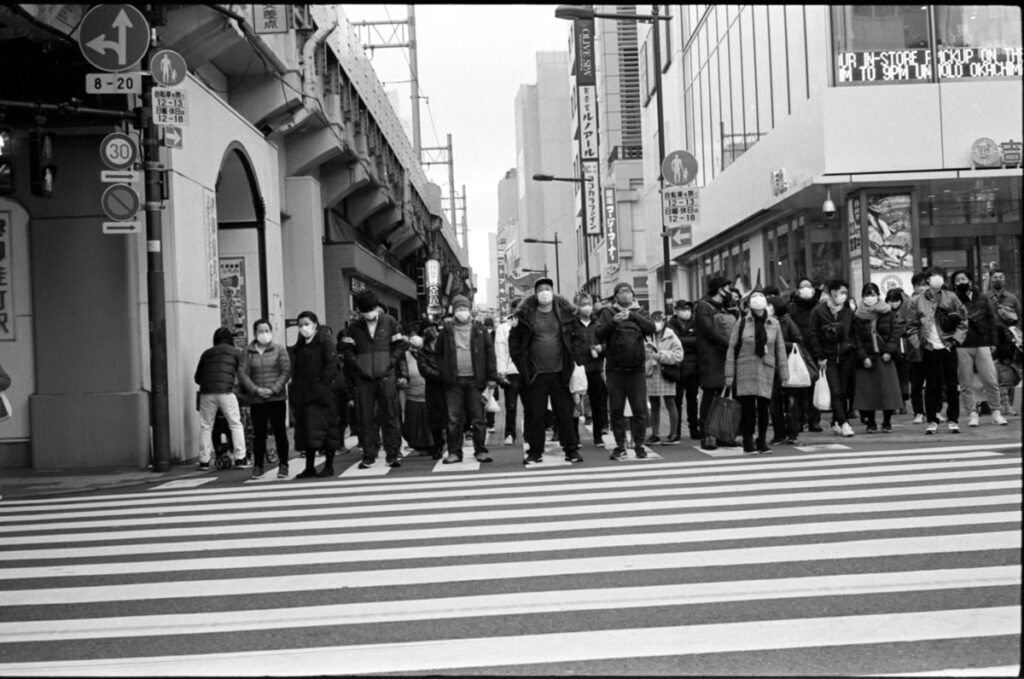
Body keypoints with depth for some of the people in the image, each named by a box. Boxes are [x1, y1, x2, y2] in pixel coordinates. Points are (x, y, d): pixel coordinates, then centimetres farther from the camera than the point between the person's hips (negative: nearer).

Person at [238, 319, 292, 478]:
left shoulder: (279, 350, 3)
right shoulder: (248, 352, 6)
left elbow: (286, 371, -4)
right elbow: (242, 374, 1)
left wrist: (274, 389, -14)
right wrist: (256, 389, -12)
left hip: (277, 398, -1)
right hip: (256, 400, 1)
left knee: (280, 432, 1)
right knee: (258, 433, 4)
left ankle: (283, 465, 8)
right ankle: (257, 466, 12)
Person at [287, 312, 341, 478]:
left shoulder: (325, 341, -4)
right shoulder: (298, 347, 16)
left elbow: (331, 365, -12)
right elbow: (296, 372, 16)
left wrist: (322, 384, -18)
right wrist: (294, 393, 6)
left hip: (322, 395, -6)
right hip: (303, 396, 6)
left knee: (326, 426, -1)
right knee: (306, 431, 6)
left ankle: (329, 466, 5)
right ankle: (309, 467, 12)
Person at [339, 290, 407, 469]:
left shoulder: (389, 322, 4)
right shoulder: (354, 326, 8)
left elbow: (401, 345, 3)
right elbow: (346, 349, 7)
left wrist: (390, 363, -8)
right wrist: (358, 367, -5)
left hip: (387, 376, -1)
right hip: (364, 378, 1)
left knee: (391, 416, 0)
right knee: (366, 418, 3)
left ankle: (392, 454, 6)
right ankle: (368, 455, 10)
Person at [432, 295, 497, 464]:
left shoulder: (479, 329, 4)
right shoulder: (446, 330, 6)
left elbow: (489, 353, 1)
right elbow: (438, 353, 13)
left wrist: (491, 379, -5)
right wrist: (443, 371, 1)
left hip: (475, 380, -1)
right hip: (453, 382, 1)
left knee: (478, 418, 2)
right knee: (454, 420, 3)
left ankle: (481, 451, 10)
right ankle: (454, 452, 10)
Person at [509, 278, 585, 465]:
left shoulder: (565, 312, 1)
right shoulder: (526, 314, -2)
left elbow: (578, 335, 9)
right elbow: (514, 338, 6)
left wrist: (574, 355, 1)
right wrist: (520, 359, 0)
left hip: (560, 372, 1)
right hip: (535, 374, -1)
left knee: (565, 413, 4)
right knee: (534, 414, 2)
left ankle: (571, 450, 12)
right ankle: (535, 452, 11)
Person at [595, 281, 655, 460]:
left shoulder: (639, 312, 10)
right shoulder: (608, 312, 7)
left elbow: (651, 328, -7)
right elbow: (598, 334, -5)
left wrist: (632, 316, -19)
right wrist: (613, 321, -19)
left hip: (636, 369, 0)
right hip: (615, 369, 0)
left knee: (640, 409, -2)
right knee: (616, 410, 3)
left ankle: (639, 444, 8)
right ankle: (620, 445, 12)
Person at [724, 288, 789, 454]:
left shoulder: (774, 324, 9)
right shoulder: (741, 323, 3)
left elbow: (780, 349, 12)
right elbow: (732, 349, 3)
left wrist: (784, 373, 9)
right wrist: (729, 374, -1)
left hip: (766, 371, 2)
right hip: (745, 370, -2)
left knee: (763, 406, 2)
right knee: (748, 407, -6)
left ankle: (762, 441, 12)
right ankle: (748, 441, 3)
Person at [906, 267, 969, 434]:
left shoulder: (951, 298, 2)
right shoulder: (917, 301, 1)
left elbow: (963, 320, 4)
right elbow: (913, 326, 4)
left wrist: (956, 339, -5)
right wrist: (917, 342, -6)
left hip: (948, 347, 0)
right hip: (929, 349, 0)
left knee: (952, 385, 4)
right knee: (931, 386, 4)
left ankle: (953, 419, 13)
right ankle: (932, 420, 11)